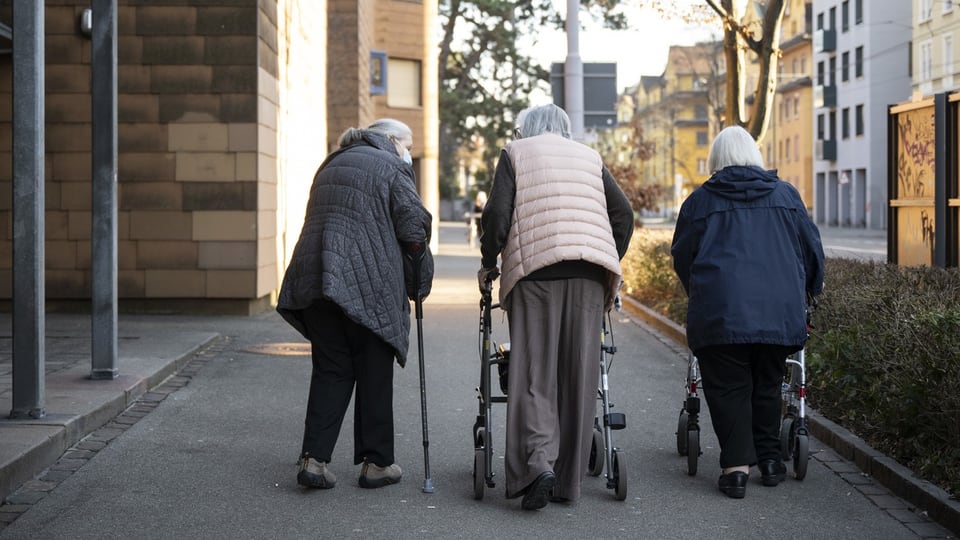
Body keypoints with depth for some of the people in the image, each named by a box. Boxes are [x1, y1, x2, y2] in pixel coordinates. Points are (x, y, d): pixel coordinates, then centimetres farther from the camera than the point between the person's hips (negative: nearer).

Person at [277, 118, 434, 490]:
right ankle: (376, 463, 10)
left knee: (330, 371, 9)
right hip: (367, 283, -6)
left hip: (317, 277, 6)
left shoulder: (331, 165, 24)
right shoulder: (391, 168, 1)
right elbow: (413, 226, -8)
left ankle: (314, 458, -1)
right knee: (374, 374, 4)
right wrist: (419, 279, 6)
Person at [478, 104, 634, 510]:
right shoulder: (589, 157, 23)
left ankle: (538, 463, -21)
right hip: (588, 272, 3)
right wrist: (611, 263, 24)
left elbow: (497, 213, 0)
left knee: (532, 373, -2)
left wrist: (489, 263, 11)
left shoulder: (515, 154, 13)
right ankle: (569, 481, 5)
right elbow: (623, 214, 15)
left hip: (534, 268, -3)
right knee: (579, 376, 4)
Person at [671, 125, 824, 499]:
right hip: (780, 309, 3)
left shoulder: (701, 200, 6)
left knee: (728, 387, 2)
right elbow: (811, 246, 17)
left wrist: (696, 293, 28)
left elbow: (682, 256, 11)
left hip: (720, 310, -2)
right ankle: (769, 459, 19)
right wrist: (812, 287, 33)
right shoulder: (785, 195, 12)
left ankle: (736, 465, -6)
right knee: (767, 383, 16)